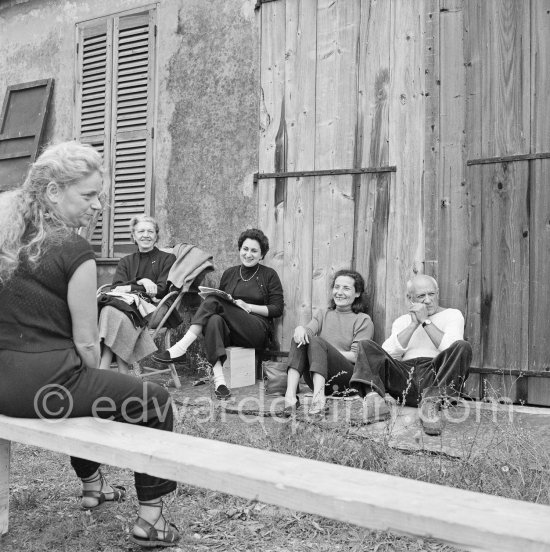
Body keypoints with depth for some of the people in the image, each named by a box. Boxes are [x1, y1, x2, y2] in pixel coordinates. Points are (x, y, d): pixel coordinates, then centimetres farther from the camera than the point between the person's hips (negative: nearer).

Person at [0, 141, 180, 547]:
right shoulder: (74, 251, -16)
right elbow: (86, 343, -12)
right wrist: (94, 382, 6)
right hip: (44, 383, -8)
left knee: (82, 389, 38)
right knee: (156, 402, 11)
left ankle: (92, 486, 52)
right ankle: (150, 519, 14)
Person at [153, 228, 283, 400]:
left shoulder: (269, 275, 9)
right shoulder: (229, 273, 20)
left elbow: (277, 309, 2)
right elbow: (220, 301, 19)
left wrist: (247, 306, -8)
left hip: (259, 332, -3)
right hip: (230, 331, 3)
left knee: (214, 300, -25)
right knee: (214, 320, -35)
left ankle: (180, 349, -33)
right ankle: (219, 381, -44)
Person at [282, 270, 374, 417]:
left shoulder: (363, 320, 10)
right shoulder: (323, 313, 24)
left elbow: (356, 356, -2)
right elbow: (309, 329, 3)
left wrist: (325, 351, -10)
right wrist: (300, 328, -21)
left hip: (346, 379, -4)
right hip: (315, 379, 4)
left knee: (316, 341, -28)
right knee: (300, 338, -23)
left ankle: (319, 396, -49)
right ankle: (290, 395, -41)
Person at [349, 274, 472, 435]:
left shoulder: (452, 315, 14)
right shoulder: (402, 321, 22)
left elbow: (451, 349, -7)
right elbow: (387, 354, 3)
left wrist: (426, 321, -6)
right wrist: (413, 324, -1)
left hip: (435, 377, -2)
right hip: (405, 377, 2)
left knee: (463, 347, -27)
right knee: (366, 346, -11)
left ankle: (432, 402, -40)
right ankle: (373, 395, -38)